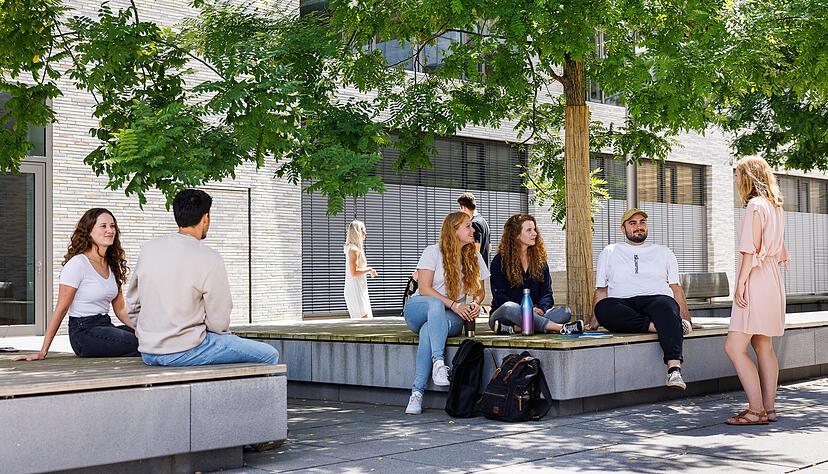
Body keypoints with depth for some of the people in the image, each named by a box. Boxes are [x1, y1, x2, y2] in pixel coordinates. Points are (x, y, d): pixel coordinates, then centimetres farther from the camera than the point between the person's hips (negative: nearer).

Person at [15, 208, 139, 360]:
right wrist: (42, 352, -11)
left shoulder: (112, 265, 14)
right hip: (84, 332, -8)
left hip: (106, 326, 8)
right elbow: (61, 308, -10)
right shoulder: (78, 264, -9)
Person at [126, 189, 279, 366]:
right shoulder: (210, 260, -15)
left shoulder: (148, 249, 3)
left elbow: (133, 302, 14)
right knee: (269, 355, 4)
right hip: (184, 353, -8)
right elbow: (219, 323, -11)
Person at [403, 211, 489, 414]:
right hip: (418, 309, -2)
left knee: (428, 329, -36)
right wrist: (453, 304, -21)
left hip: (451, 317, 2)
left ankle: (417, 392, -44)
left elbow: (480, 290, 17)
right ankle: (438, 363, -54)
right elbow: (425, 289, -10)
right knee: (435, 304, -40)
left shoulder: (474, 257, 10)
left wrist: (475, 303, -7)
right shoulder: (433, 252, -3)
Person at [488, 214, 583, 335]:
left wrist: (541, 308, -16)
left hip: (532, 315, 4)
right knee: (509, 308, -40)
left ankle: (515, 329, -41)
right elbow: (499, 296, -9)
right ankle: (561, 328, -39)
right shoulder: (499, 261, 0)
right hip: (501, 315, -4)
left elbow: (546, 293, 8)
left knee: (565, 312, -22)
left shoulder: (540, 261, 14)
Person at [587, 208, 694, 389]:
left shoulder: (663, 252, 25)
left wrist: (686, 319, 8)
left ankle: (674, 368, -54)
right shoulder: (609, 252, 23)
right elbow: (601, 291, 21)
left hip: (657, 298, 0)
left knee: (666, 307, -39)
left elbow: (676, 288, 21)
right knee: (602, 308, -35)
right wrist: (594, 324, 9)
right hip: (622, 304, 0)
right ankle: (656, 326, -35)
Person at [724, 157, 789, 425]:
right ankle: (768, 408, 14)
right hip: (770, 279, 10)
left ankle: (756, 410, -11)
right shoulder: (774, 207, 16)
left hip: (756, 279, -10)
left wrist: (741, 283, -17)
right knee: (762, 345, 12)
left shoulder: (755, 206, -13)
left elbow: (752, 250, -18)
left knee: (734, 347, -11)